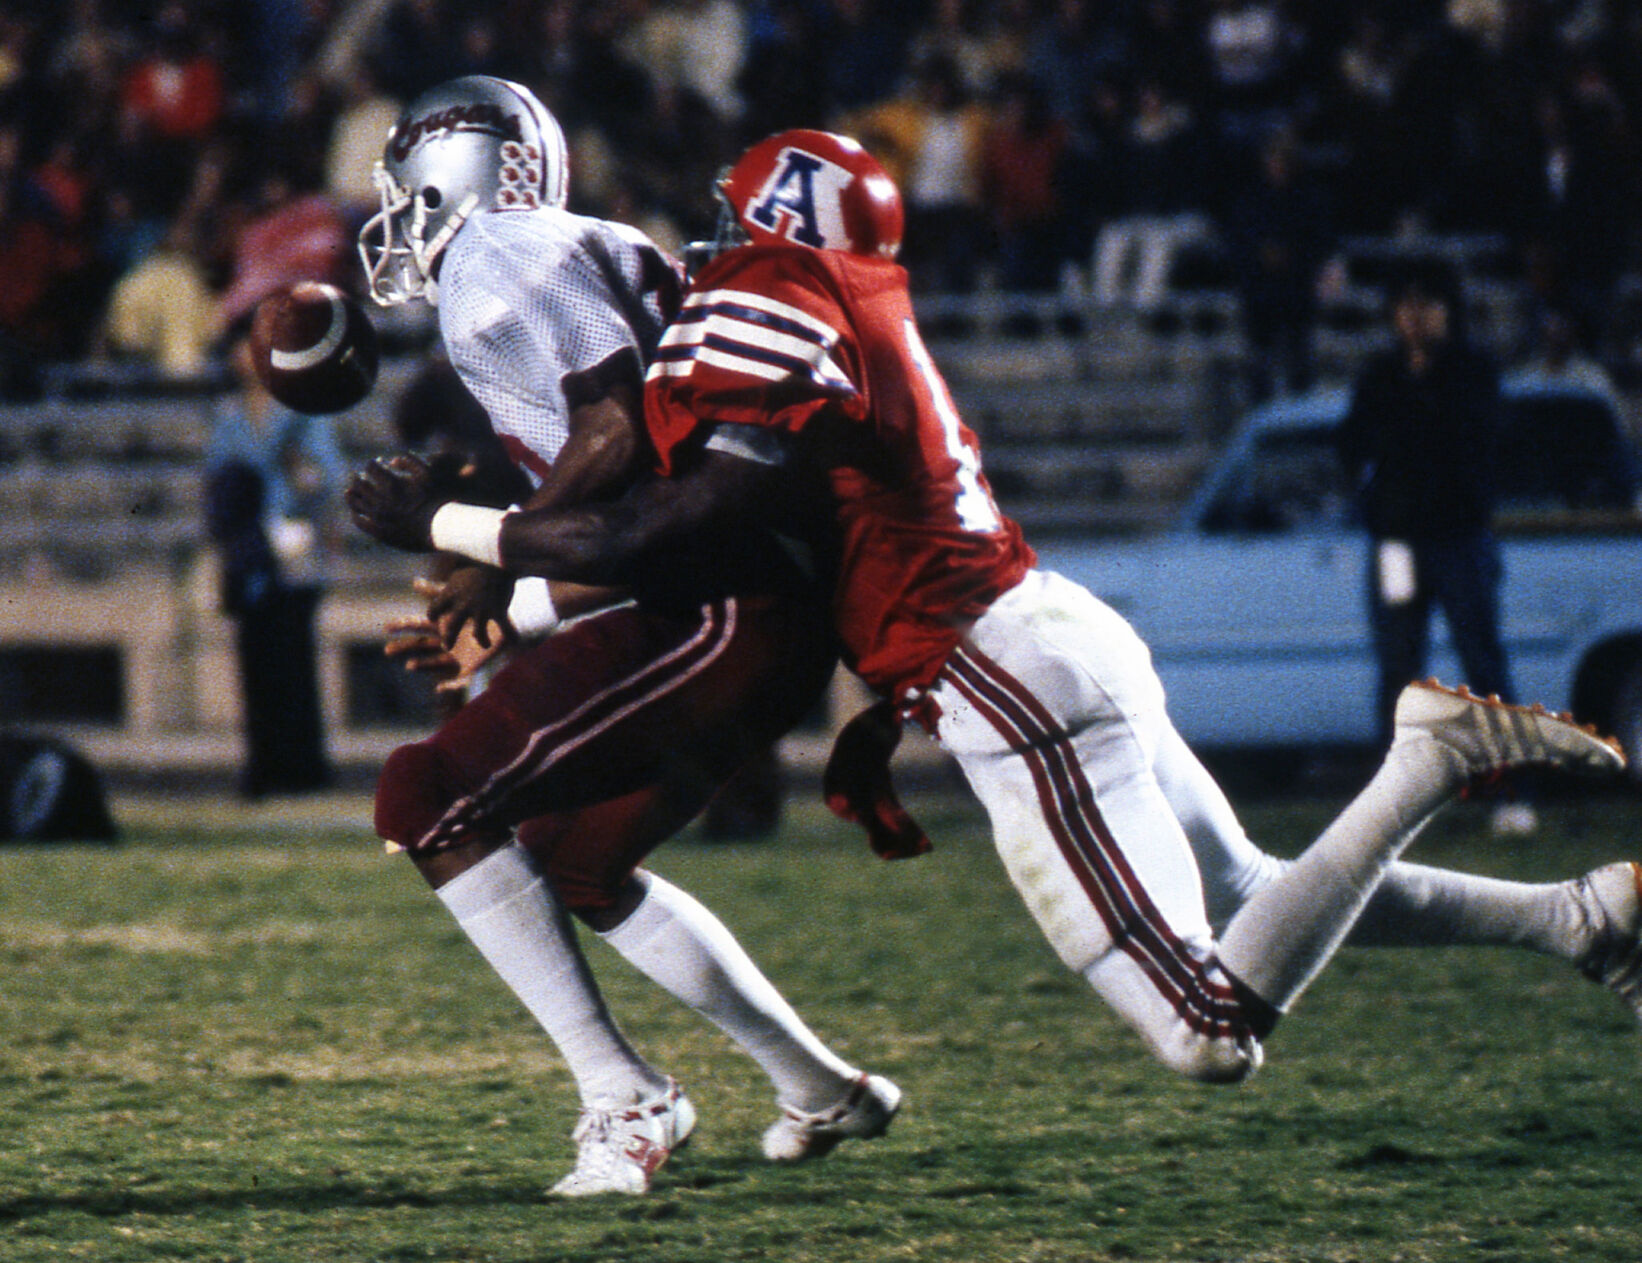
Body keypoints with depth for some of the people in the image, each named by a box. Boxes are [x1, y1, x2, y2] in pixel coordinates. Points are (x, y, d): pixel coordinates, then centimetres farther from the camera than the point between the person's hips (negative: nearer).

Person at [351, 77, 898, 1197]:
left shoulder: (505, 256, -5)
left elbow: (614, 433, -18)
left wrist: (500, 566, -9)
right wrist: (502, 621, 29)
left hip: (718, 614, -10)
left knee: (428, 801, -11)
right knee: (577, 863, 27)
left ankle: (625, 1098, -11)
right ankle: (822, 1089, 32)